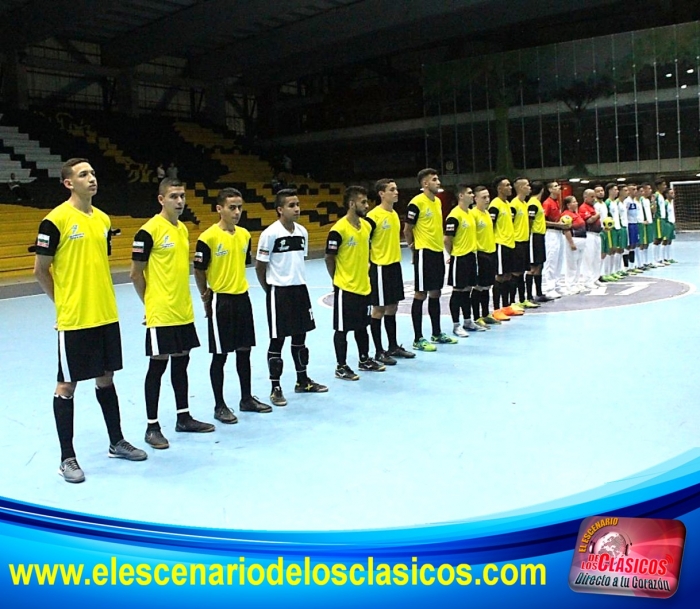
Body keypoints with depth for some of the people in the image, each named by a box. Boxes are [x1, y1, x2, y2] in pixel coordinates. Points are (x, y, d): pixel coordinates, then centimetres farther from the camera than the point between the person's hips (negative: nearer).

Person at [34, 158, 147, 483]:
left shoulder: (103, 219, 10)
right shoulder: (55, 220, -11)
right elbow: (40, 270, -7)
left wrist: (103, 298, 12)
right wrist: (64, 302, -3)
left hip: (106, 315, 7)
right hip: (73, 320, -6)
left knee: (106, 378, 16)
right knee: (67, 385, 3)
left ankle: (116, 442, 30)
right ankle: (67, 457, 13)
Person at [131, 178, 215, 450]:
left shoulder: (183, 228, 11)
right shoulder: (149, 231, -13)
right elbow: (136, 274, -10)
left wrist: (181, 299, 13)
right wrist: (151, 302, -3)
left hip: (184, 312, 7)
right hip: (161, 314, -7)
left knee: (181, 361, 14)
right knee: (158, 365, 0)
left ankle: (184, 417, 26)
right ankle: (152, 427, 10)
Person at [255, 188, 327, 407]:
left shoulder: (302, 232, 5)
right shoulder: (270, 234, -14)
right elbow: (260, 267, -7)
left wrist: (298, 282, 14)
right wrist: (271, 290, 1)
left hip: (300, 289, 6)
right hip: (279, 292, -6)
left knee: (300, 336, 15)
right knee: (277, 340, 2)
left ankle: (302, 381, 29)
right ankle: (276, 388, 12)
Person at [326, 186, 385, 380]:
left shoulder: (367, 225, 6)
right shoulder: (338, 229, -17)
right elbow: (329, 258, -11)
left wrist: (364, 272, 13)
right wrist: (339, 280, -4)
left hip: (363, 286, 7)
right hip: (345, 288, -7)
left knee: (362, 326, 19)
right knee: (342, 328, 3)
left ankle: (364, 360, 32)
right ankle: (341, 367, 12)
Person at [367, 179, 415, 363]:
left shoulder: (394, 214, 11)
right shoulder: (373, 216, -14)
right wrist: (369, 265, -15)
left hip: (395, 265, 8)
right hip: (380, 267, -8)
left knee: (392, 307, 14)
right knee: (379, 309, 0)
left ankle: (393, 346, 24)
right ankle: (379, 352, 8)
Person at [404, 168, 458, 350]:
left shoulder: (438, 201, 12)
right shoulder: (416, 202, -14)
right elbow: (407, 230, -10)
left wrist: (439, 244, 16)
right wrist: (415, 247, -1)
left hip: (438, 251, 8)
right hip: (424, 253, -8)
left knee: (435, 293, 14)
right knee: (420, 294, -4)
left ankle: (437, 334, 25)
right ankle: (418, 339, 2)